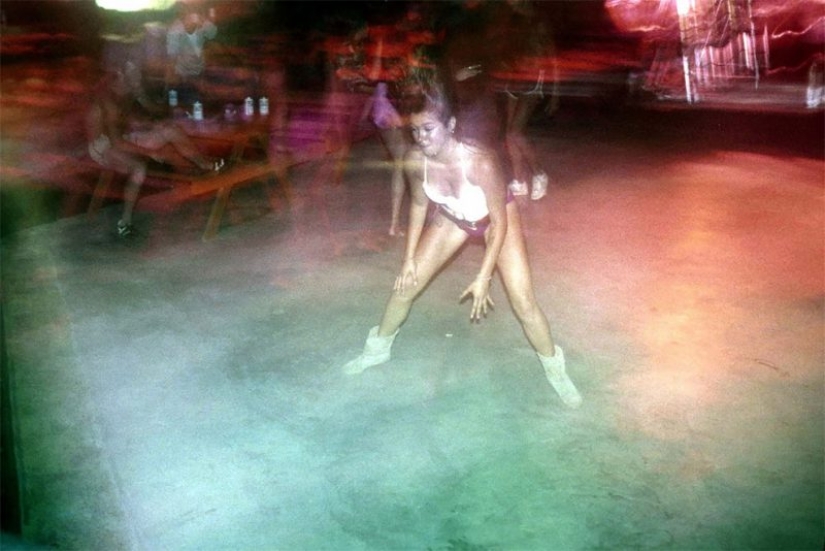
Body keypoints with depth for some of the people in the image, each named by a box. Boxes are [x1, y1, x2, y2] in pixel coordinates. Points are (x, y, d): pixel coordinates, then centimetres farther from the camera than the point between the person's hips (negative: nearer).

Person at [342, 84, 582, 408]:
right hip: (453, 218, 4)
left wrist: (483, 278, -28)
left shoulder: (481, 163, -40)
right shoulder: (415, 161, -27)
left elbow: (499, 221, -29)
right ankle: (378, 349, 30)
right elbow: (419, 205, -6)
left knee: (523, 300, -9)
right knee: (406, 283, 5)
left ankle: (555, 371, 14)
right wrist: (409, 257, -4)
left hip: (496, 218, -4)